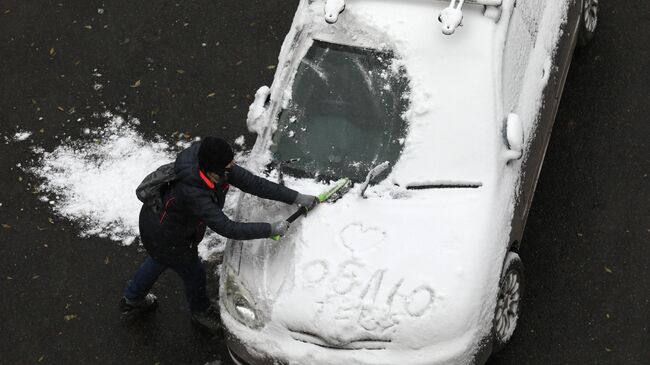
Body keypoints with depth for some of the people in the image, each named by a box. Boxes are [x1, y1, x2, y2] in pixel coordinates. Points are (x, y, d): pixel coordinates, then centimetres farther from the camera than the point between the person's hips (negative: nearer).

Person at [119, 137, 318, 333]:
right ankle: (201, 313, 50)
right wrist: (272, 229, -37)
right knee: (194, 274, 18)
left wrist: (296, 197, -20)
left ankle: (132, 299, 61)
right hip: (165, 239, -8)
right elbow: (227, 228, -41)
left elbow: (252, 183, -18)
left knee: (159, 260, 34)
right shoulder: (193, 193, -44)